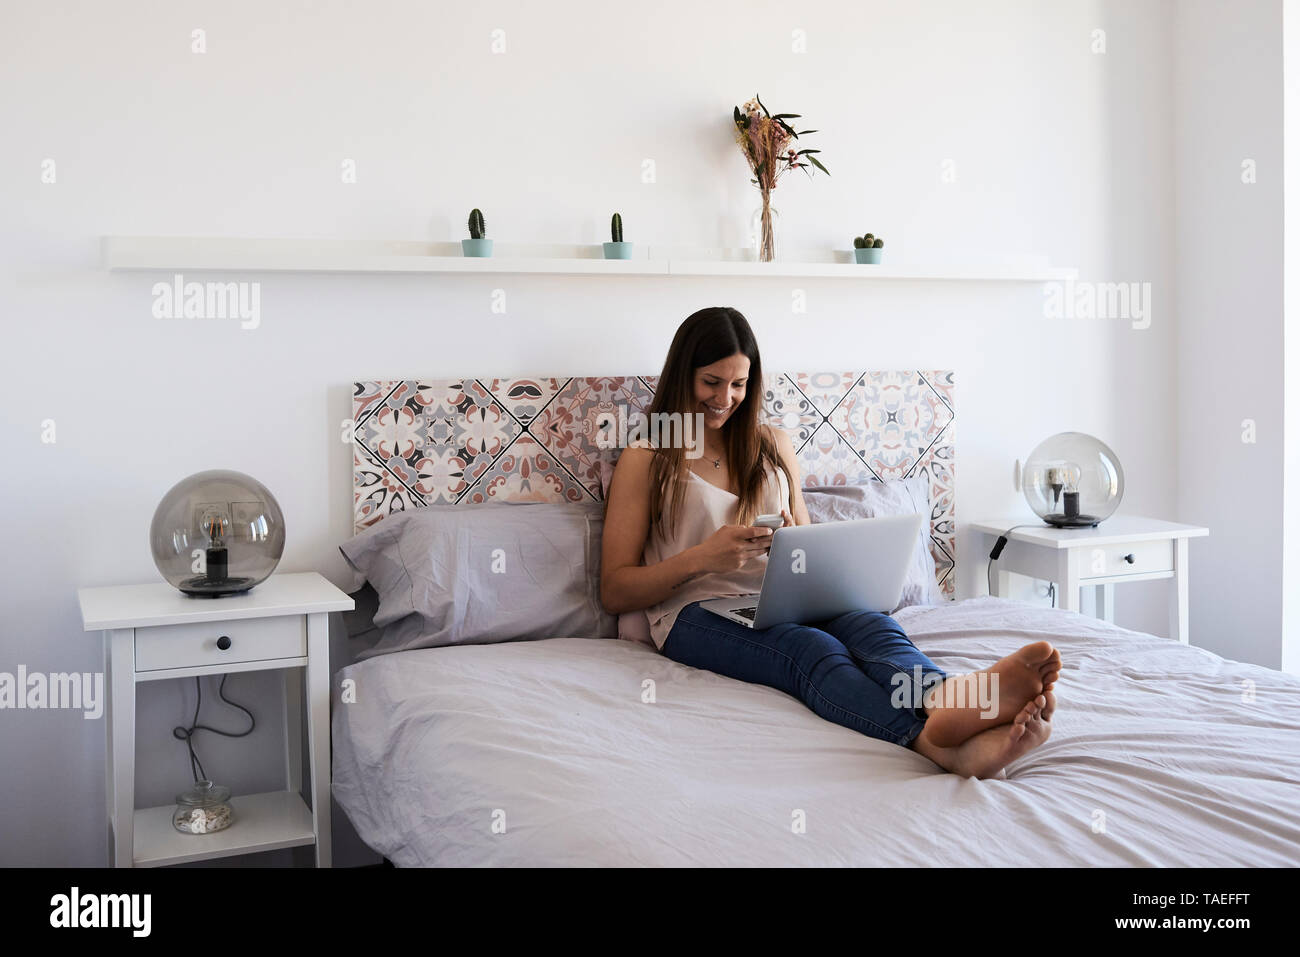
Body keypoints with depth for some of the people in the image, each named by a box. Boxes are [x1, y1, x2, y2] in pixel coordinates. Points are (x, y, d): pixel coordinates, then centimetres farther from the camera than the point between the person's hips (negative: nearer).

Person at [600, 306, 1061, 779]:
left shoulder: (774, 446, 23)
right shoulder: (644, 460, 10)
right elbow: (614, 591, 3)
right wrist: (702, 557, -14)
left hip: (782, 601, 4)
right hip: (699, 613, -4)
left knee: (874, 627, -32)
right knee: (812, 649, -37)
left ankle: (947, 701, -67)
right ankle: (939, 742, -66)